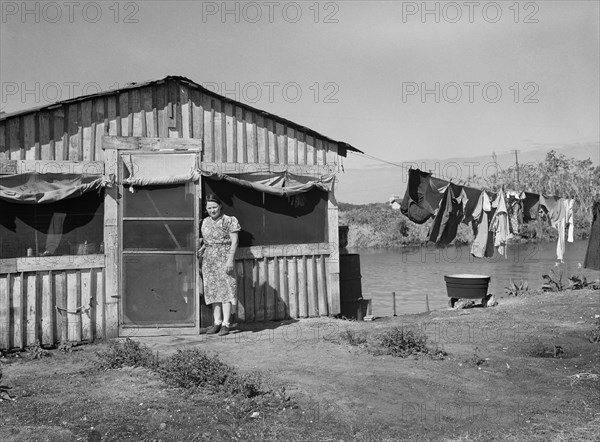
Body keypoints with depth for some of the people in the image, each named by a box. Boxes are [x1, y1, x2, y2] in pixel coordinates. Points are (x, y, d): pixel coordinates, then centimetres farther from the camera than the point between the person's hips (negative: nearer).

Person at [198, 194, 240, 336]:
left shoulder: (229, 221, -4)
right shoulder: (205, 222, 12)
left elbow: (234, 241, -8)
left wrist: (230, 260, -15)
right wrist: (201, 249, 2)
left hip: (224, 257, -6)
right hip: (208, 259, 6)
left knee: (225, 290, -6)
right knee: (212, 290, 6)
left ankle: (225, 324, -5)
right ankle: (217, 322, 12)